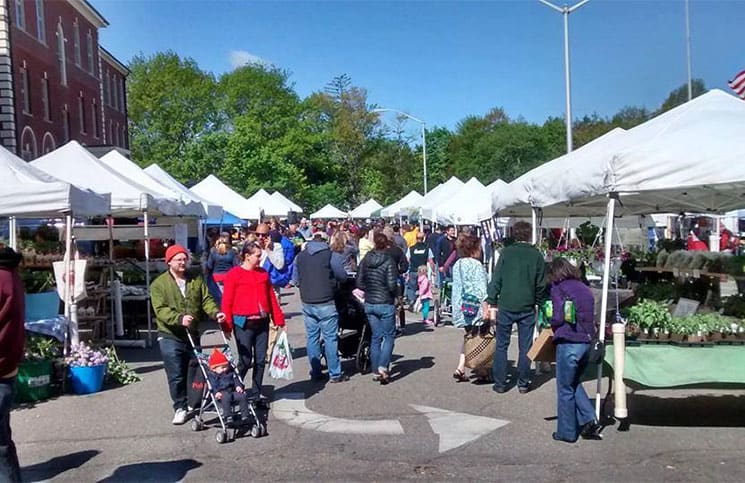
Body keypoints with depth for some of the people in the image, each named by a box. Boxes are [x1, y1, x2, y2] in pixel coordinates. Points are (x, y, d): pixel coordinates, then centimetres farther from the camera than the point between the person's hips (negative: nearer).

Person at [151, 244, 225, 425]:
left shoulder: (196, 280, 7)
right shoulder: (159, 284, -5)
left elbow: (206, 300, 2)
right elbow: (160, 310, -15)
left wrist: (215, 312, -19)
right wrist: (179, 318, -32)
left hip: (193, 334, 4)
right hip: (170, 336, -4)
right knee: (176, 376, -5)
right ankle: (180, 407, 11)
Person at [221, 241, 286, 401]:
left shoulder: (263, 273, 11)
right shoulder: (234, 274, -4)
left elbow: (272, 298, 13)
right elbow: (227, 302, -6)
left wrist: (278, 319, 8)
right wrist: (227, 325, -11)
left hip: (262, 322, 5)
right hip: (244, 323, -5)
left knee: (261, 360, 8)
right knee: (245, 360, -4)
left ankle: (256, 394, 20)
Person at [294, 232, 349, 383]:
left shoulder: (300, 256, 6)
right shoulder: (330, 255, -6)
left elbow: (296, 280, 11)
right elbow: (343, 277, -1)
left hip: (307, 303, 4)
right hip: (326, 303, -4)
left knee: (312, 338, 11)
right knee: (330, 338, 2)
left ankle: (316, 373, 16)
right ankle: (335, 374, 7)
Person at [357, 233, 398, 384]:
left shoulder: (365, 260, 1)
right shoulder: (388, 261, -13)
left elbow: (359, 283, 2)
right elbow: (392, 285, -18)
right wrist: (395, 293, 2)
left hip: (369, 304, 5)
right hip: (385, 304, -5)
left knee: (375, 337, 13)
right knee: (389, 336, 7)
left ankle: (376, 371, 16)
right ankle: (383, 367, -8)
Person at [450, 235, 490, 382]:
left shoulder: (457, 264, 9)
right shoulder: (476, 264, -13)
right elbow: (480, 288, -17)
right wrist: (485, 307, -16)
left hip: (462, 307, 7)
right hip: (475, 307, -7)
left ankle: (461, 368, 6)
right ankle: (481, 371, 11)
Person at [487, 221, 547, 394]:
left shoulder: (506, 252, -3)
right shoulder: (537, 255, 0)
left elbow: (496, 279, -4)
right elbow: (541, 284, 4)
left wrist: (492, 302, 1)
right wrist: (539, 302, 16)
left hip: (506, 306, -1)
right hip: (527, 308, 1)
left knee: (501, 345, 8)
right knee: (525, 347, 10)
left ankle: (500, 383, 11)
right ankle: (523, 383, 16)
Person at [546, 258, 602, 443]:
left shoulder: (558, 288, -4)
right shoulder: (584, 288, 12)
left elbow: (558, 317, -12)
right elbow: (591, 315, 11)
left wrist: (553, 324, 8)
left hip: (568, 343, -6)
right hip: (587, 341, 6)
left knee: (565, 389, 7)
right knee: (574, 383, 23)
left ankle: (566, 432, 15)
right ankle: (589, 420, 12)